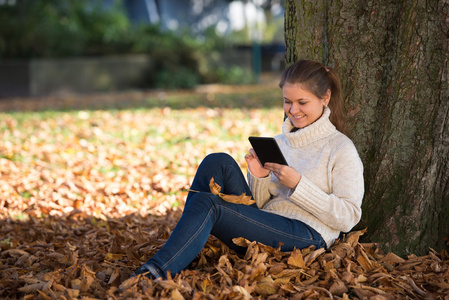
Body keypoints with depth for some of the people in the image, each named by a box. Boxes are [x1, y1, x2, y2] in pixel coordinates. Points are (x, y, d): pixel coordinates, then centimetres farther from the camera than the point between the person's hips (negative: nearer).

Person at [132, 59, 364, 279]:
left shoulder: (340, 148, 2)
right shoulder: (278, 143, 20)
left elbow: (348, 217, -7)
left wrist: (298, 185, -15)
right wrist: (259, 178, -3)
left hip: (306, 235, -7)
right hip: (263, 228, 7)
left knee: (207, 204, -25)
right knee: (218, 162, -12)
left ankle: (158, 271, -30)